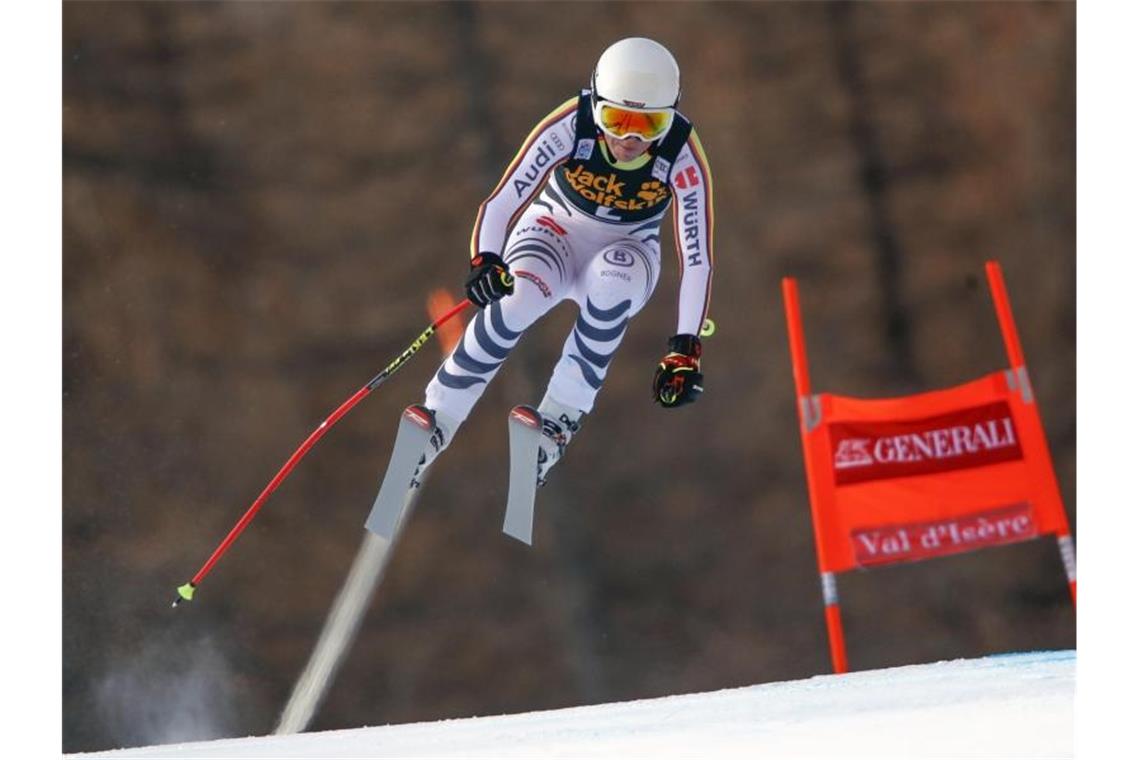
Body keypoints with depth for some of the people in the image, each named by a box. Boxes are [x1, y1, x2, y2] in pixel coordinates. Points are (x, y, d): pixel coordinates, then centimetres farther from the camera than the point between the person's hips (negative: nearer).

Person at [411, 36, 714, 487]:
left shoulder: (683, 158, -26)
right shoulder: (570, 126, -27)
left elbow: (697, 258, -23)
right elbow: (504, 201, -28)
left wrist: (685, 349, -28)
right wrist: (484, 261, -48)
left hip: (627, 252, 0)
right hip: (555, 230, 0)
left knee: (612, 280, -37)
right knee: (520, 296, -34)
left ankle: (561, 415, -22)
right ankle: (439, 419, -18)